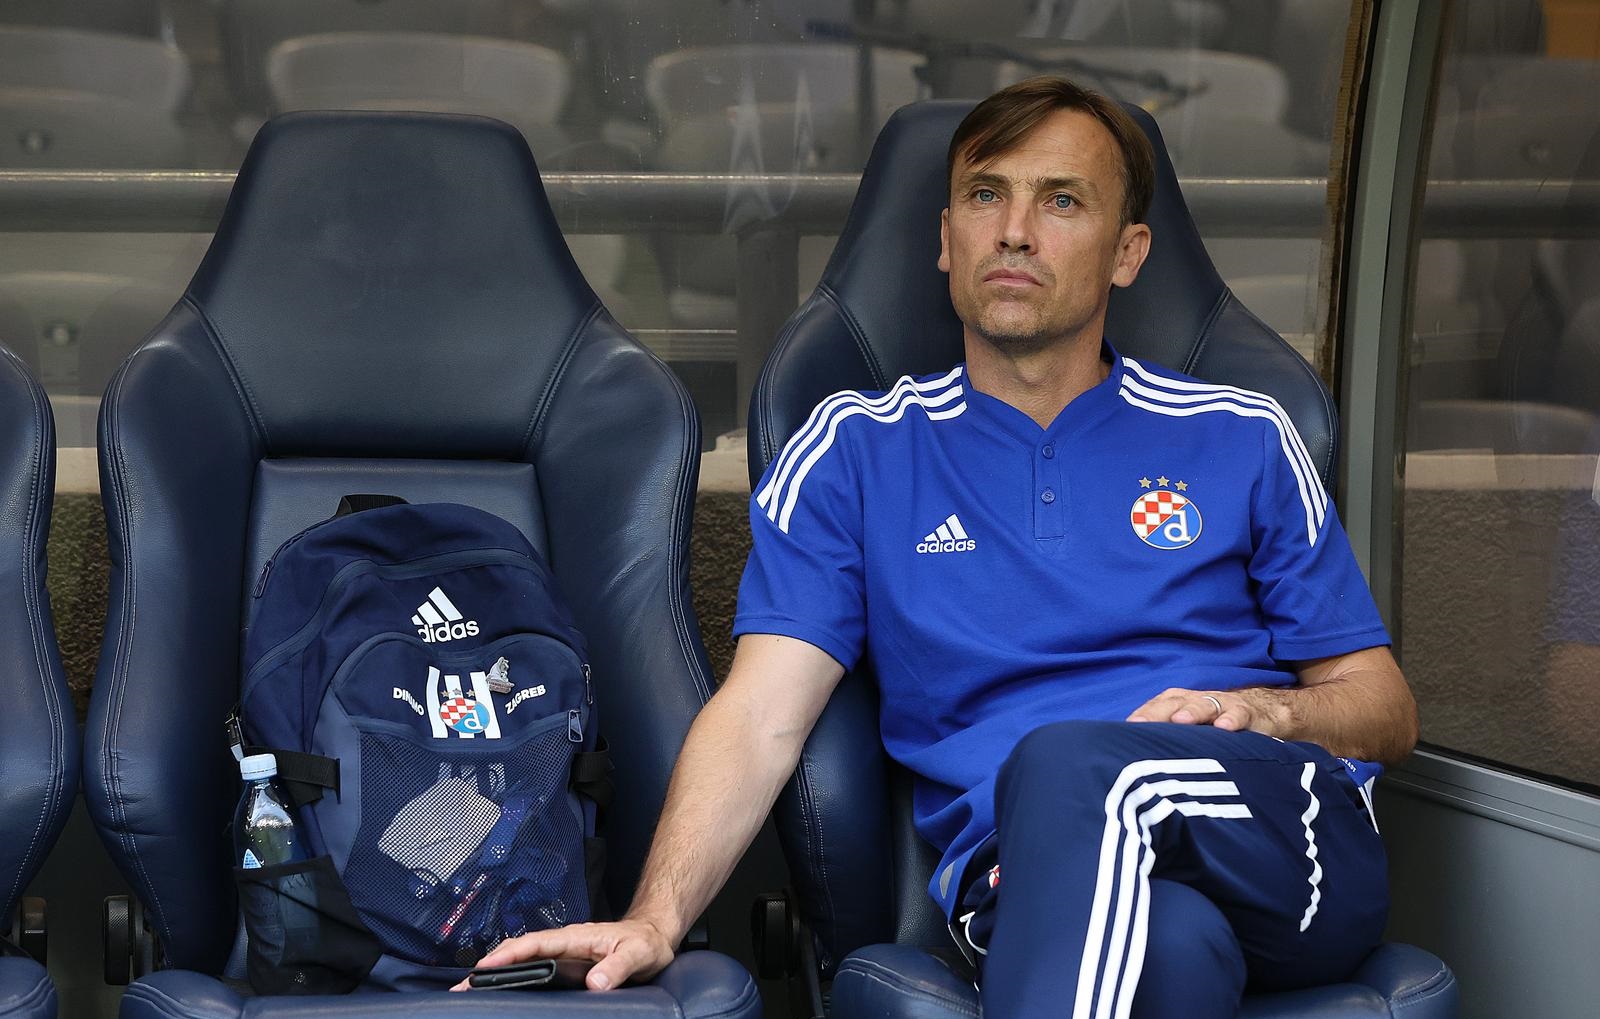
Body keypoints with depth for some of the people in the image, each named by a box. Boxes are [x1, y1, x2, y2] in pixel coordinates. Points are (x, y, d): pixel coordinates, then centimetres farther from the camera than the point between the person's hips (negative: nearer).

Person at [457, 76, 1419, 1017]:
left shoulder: (1240, 440, 19)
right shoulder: (859, 452, 17)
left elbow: (1385, 706, 22)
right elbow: (760, 715, 5)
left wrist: (1264, 711, -2)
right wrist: (655, 920, -12)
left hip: (1283, 850, 2)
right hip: (1031, 875, -2)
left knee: (1067, 760, -36)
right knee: (1168, 940, -42)